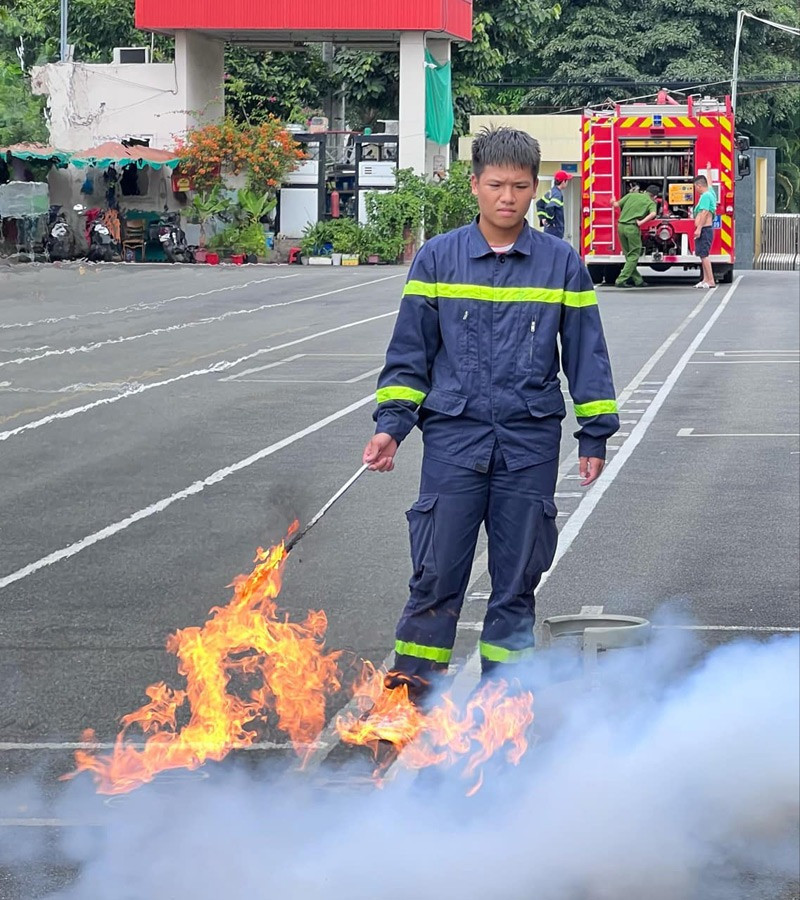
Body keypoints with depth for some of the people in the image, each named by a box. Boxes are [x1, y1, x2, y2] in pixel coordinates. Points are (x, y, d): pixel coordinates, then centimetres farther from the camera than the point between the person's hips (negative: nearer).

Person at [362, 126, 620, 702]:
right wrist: (391, 424, -2)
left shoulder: (561, 263, 3)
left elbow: (586, 353, 8)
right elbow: (410, 351, 7)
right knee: (437, 570, -2)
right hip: (453, 438, -1)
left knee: (518, 576, 7)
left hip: (531, 444, 1)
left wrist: (594, 437, 6)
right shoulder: (438, 259, 3)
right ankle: (411, 686, 7)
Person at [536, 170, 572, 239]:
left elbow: (539, 204, 18)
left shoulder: (551, 192, 11)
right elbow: (549, 207, -31)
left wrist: (542, 218, 14)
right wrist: (550, 220, -17)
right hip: (555, 229, -9)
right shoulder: (558, 194, -17)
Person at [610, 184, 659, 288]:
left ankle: (638, 280, 20)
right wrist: (641, 222, -12)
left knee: (629, 255, 14)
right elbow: (653, 214, -17)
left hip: (621, 226, 5)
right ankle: (621, 280, -6)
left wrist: (613, 201, 34)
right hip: (632, 228, -5)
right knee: (633, 256, 3)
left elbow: (617, 205, 13)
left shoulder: (631, 195, 13)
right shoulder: (651, 203, 3)